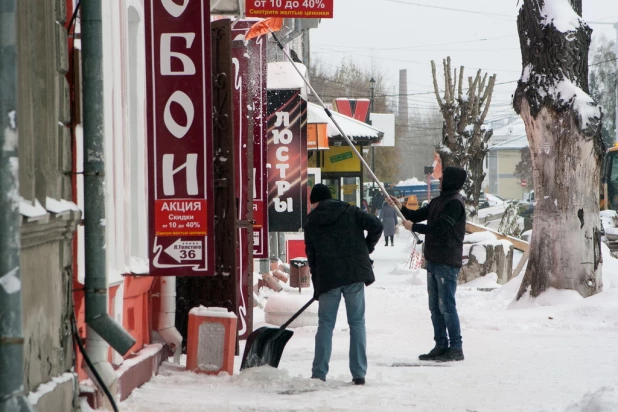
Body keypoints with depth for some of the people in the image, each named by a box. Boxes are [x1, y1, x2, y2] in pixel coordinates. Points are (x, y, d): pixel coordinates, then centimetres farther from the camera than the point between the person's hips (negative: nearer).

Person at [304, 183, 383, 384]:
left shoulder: (311, 224, 9)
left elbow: (312, 258, 11)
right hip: (354, 274, 0)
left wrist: (317, 288, 19)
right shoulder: (349, 212, 6)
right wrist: (366, 248, 10)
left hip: (327, 277, 0)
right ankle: (359, 374, 1)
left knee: (325, 324, 8)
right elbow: (376, 226, -7)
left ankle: (319, 374, 5)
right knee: (357, 323, 5)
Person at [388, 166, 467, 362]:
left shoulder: (454, 203, -13)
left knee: (447, 306, -8)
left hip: (447, 263, -10)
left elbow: (440, 228, -20)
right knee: (435, 307, 12)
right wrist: (401, 208, 1)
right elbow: (418, 215, 18)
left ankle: (456, 349, -5)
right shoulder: (438, 201, 16)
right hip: (433, 260, 10)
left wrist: (413, 227, -11)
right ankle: (441, 346, 18)